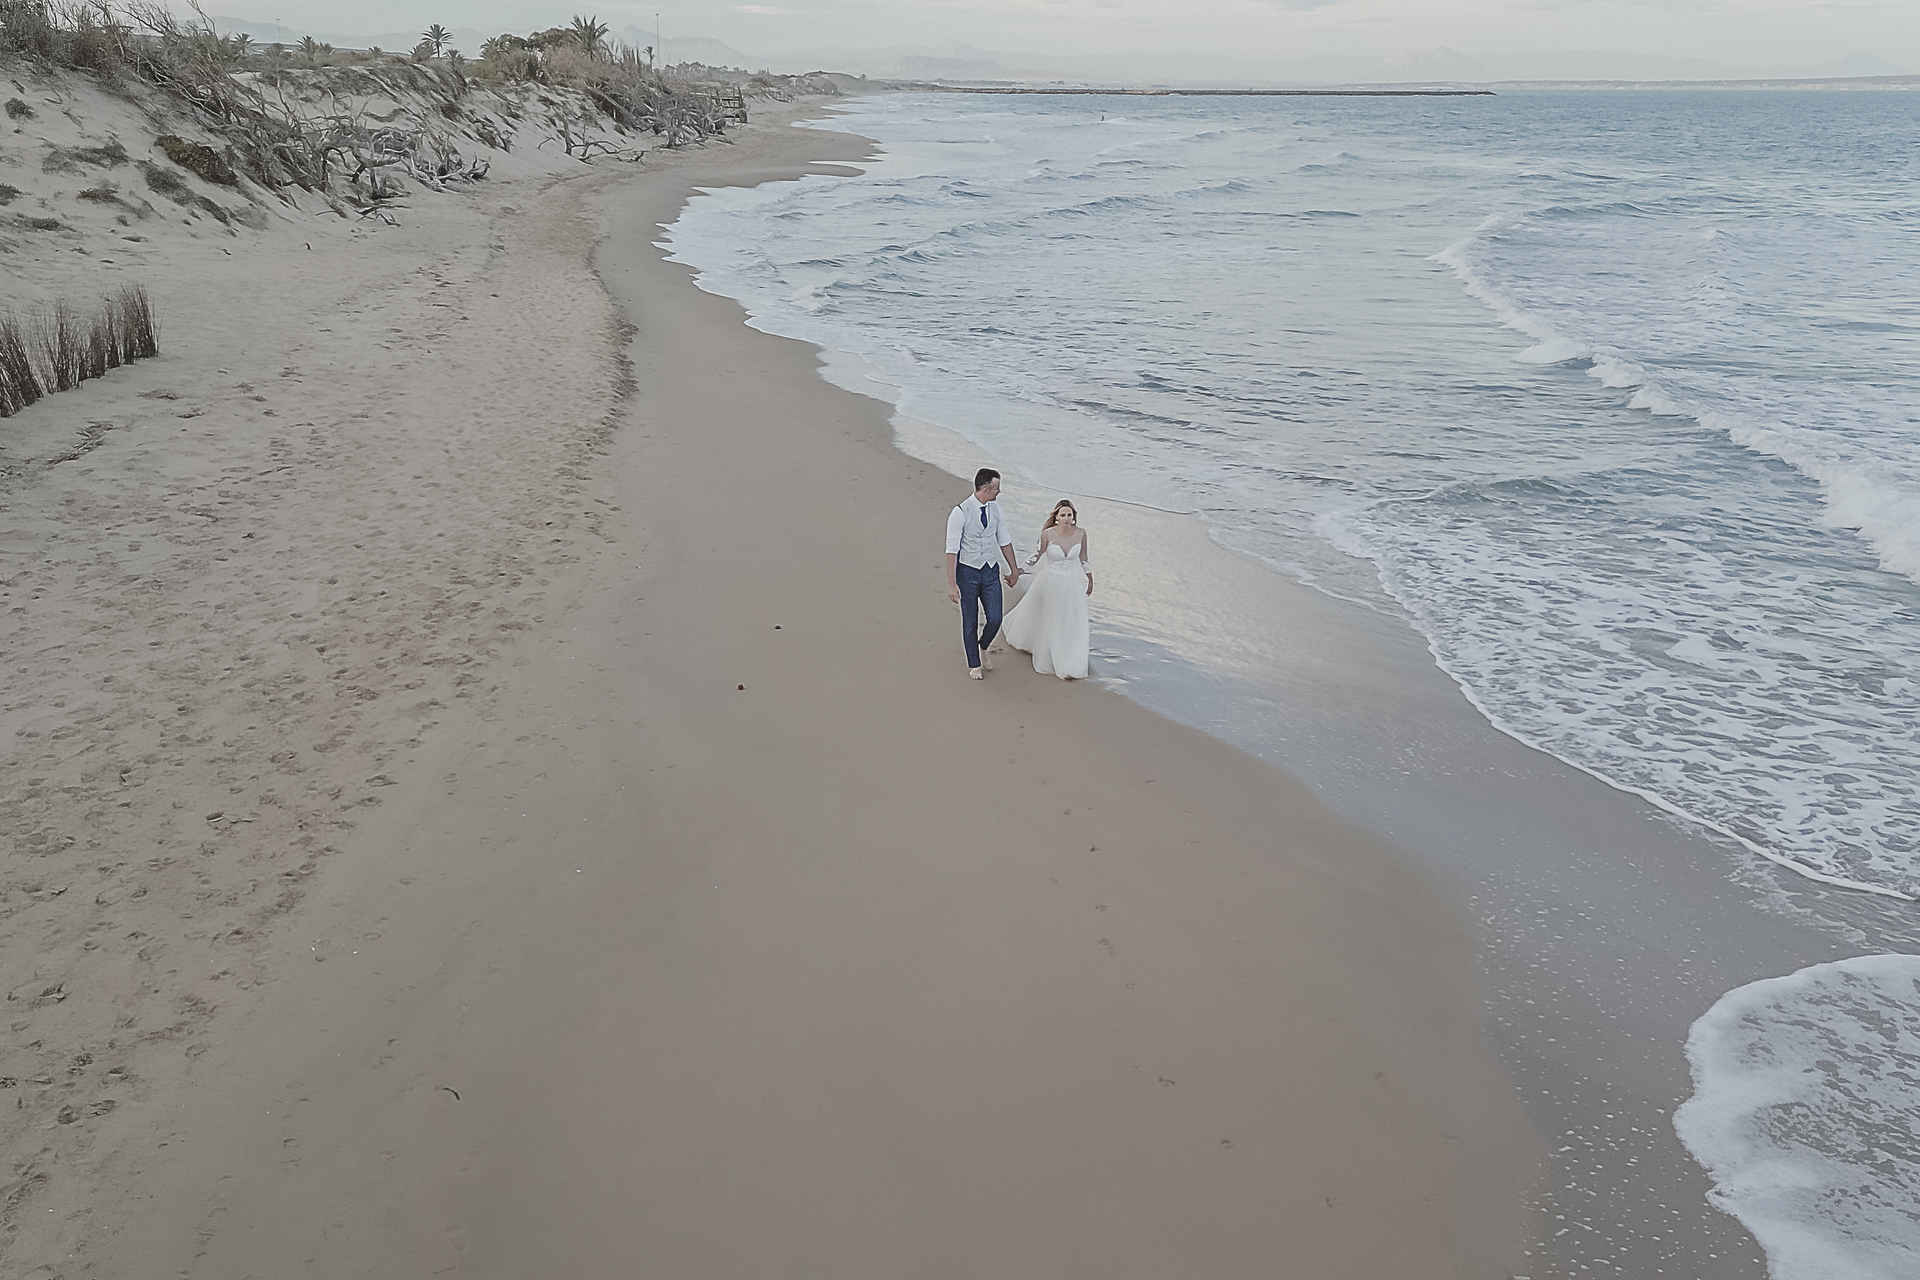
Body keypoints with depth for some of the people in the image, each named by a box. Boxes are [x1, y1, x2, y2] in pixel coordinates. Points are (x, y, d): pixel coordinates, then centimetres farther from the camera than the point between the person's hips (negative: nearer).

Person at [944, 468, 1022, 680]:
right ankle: (974, 664, 26)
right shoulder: (960, 513, -18)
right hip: (967, 572, -4)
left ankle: (983, 648, 31)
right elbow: (952, 550, -17)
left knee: (995, 619, -1)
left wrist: (1014, 569, 18)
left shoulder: (994, 508, 1)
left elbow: (1004, 541, 12)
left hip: (990, 572, 4)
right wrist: (952, 585, -20)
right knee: (970, 622, 7)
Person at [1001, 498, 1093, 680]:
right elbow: (1041, 554, 0)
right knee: (1048, 623, 13)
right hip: (1051, 583, -1)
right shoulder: (1047, 534, -16)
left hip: (1073, 584, 1)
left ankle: (1071, 667, 18)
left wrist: (1090, 580, 14)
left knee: (1073, 625, 4)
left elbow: (1083, 558, 5)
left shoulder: (1081, 533, -10)